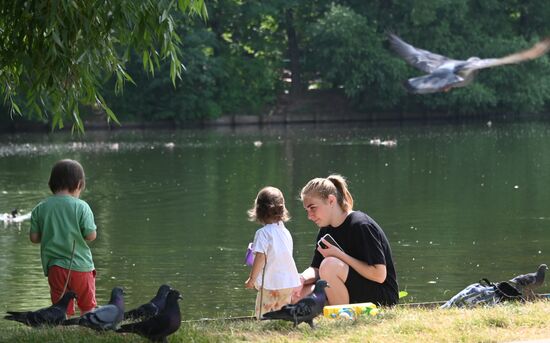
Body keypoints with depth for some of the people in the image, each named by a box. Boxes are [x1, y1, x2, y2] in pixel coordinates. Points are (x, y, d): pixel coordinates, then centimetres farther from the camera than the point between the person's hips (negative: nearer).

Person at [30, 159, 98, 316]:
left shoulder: (40, 209, 0)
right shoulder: (81, 207, -9)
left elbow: (34, 237, 2)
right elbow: (91, 235, -9)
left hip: (54, 266, 2)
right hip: (80, 265, -2)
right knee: (87, 306, 16)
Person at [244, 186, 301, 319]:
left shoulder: (263, 233, -10)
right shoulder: (286, 232, 11)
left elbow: (260, 258, -15)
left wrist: (252, 279, -7)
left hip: (271, 283, -7)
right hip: (290, 283, 7)